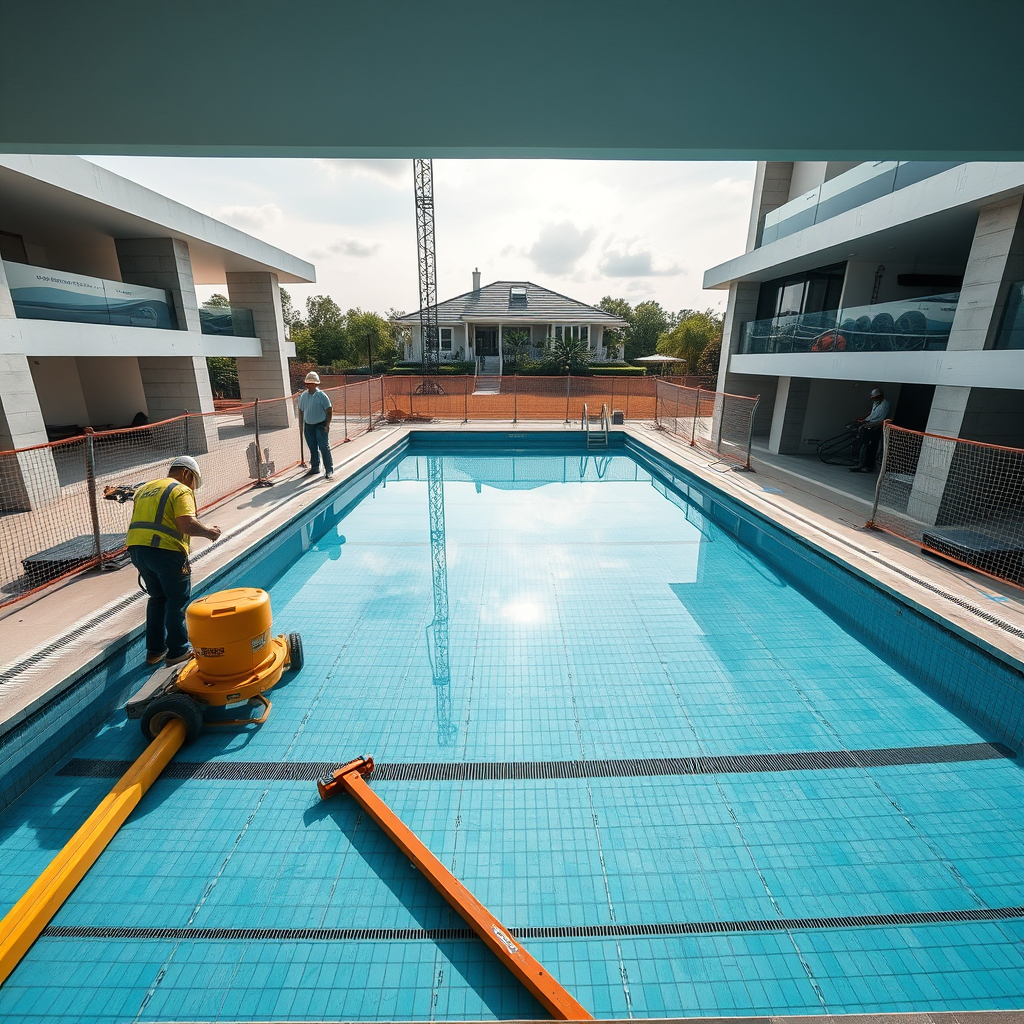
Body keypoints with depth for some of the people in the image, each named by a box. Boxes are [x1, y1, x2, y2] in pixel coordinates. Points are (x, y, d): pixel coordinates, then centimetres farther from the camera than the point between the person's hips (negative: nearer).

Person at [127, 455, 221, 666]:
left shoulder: (144, 489, 22)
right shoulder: (181, 491, -5)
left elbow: (139, 520, 23)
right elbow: (187, 524, -19)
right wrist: (208, 532, -4)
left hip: (136, 548, 8)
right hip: (165, 551, -8)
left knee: (158, 598, 21)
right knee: (178, 600, 5)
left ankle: (155, 650, 28)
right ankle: (177, 652, 13)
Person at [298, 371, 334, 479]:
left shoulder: (321, 396, -11)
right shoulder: (303, 396, 5)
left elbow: (329, 410, -9)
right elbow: (301, 410, 15)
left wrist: (327, 424, -12)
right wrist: (301, 424, 11)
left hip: (320, 425, -5)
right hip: (308, 425, 6)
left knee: (324, 447, -7)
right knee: (313, 448, 13)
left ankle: (329, 470, -2)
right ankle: (315, 468, 25)